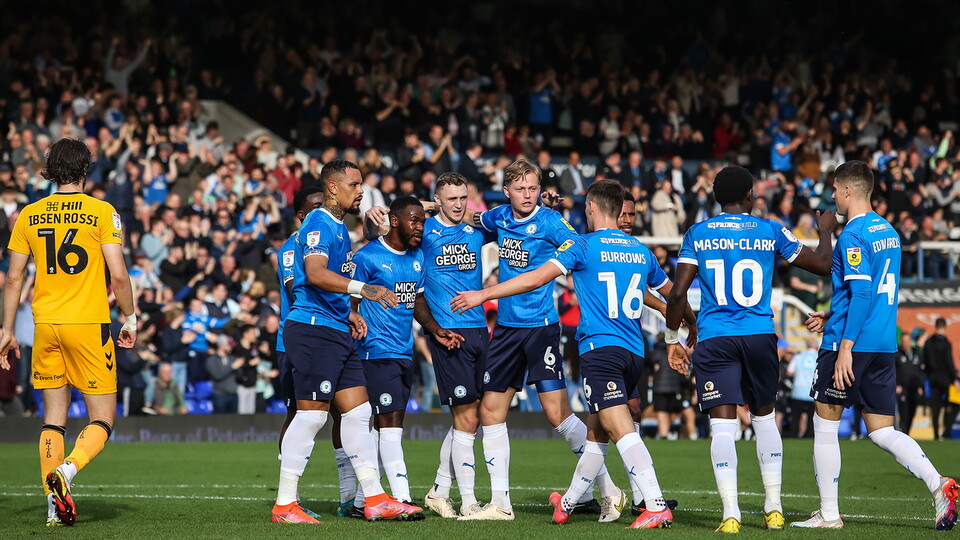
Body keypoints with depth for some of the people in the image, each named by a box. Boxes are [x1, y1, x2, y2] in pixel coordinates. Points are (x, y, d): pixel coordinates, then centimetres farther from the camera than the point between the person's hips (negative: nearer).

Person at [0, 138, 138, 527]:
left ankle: (55, 507, 6)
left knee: (53, 418, 11)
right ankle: (66, 471, -23)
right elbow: (118, 275, -9)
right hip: (89, 324, -4)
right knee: (102, 418, 4)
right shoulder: (102, 213, -4)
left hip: (45, 325, 4)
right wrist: (129, 319, 4)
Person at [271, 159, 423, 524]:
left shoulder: (339, 228, 21)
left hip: (337, 333, 10)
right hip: (313, 329, -10)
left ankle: (376, 500, 10)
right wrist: (363, 289, -34)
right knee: (312, 414, -9)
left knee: (358, 412, 8)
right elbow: (315, 275, -27)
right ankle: (284, 505, -5)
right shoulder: (319, 224, -10)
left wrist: (348, 314, 17)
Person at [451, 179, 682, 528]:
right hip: (633, 353, 7)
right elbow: (670, 292, 29)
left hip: (600, 349, -7)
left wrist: (483, 294, -6)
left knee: (622, 431, -14)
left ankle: (656, 507, -26)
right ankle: (567, 505, 31)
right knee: (595, 432, 17)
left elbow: (536, 279, -11)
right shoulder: (641, 251, 14)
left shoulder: (583, 245, -3)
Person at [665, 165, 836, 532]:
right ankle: (774, 509, 18)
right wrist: (826, 230, 30)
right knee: (764, 417, 18)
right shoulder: (771, 232, 3)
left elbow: (677, 294, -2)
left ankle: (730, 514, -13)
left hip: (714, 339, -1)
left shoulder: (697, 235, 3)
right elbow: (822, 265, 12)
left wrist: (672, 339, 11)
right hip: (760, 337, 1)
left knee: (722, 425, -4)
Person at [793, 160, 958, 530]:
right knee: (882, 432, 8)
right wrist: (831, 316, 28)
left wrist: (845, 347, -22)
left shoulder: (853, 235, -13)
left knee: (825, 425, 5)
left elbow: (862, 294, -21)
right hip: (884, 345, 8)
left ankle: (829, 514, 8)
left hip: (850, 344, -8)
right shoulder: (888, 232, 15)